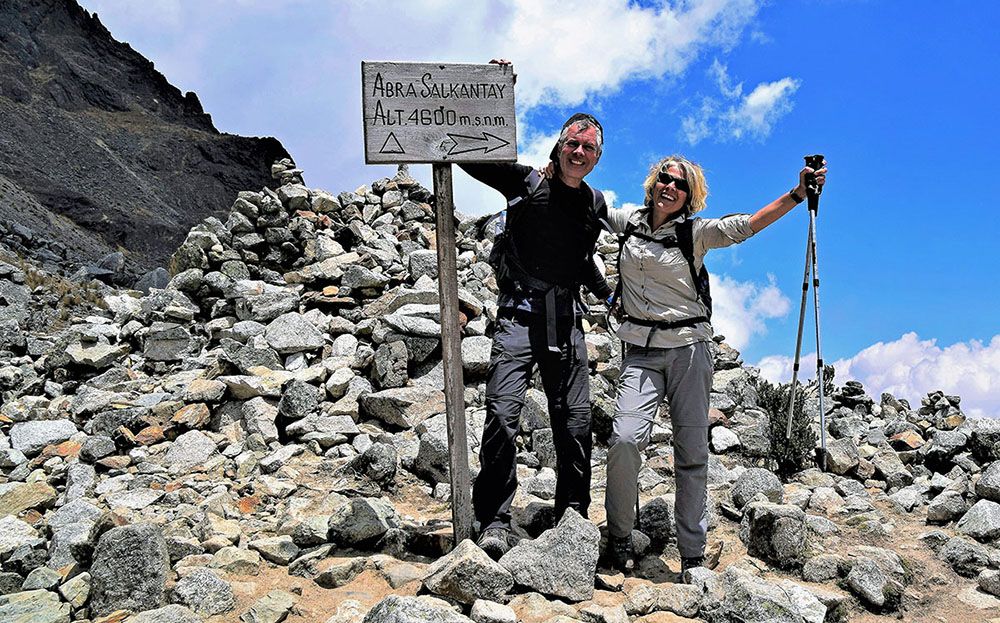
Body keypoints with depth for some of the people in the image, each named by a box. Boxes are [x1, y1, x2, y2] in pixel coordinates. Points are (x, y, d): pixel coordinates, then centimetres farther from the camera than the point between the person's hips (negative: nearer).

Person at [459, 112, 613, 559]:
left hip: (566, 321, 5)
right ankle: (495, 522, -8)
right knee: (502, 414, -15)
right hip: (520, 315, -4)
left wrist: (606, 293, 39)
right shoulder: (526, 183, 1)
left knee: (575, 423, 5)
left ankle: (573, 515, 19)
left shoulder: (596, 206, 15)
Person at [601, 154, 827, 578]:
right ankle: (619, 538, 2)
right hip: (641, 351, 1)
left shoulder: (695, 233, 0)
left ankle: (693, 557, 10)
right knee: (625, 438, -17)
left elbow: (746, 226, -12)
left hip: (688, 349, -1)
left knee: (692, 452, 0)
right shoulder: (628, 222, 7)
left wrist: (797, 194, -22)